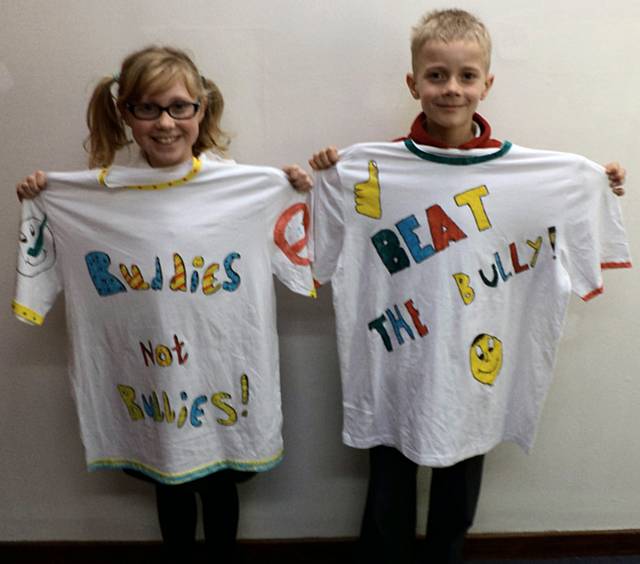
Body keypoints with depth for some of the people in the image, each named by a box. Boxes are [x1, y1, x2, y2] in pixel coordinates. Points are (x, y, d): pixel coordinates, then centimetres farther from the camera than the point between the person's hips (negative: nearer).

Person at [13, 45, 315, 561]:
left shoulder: (242, 184, -10)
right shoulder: (100, 190, -4)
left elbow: (292, 258, -2)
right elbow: (60, 267, 10)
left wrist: (303, 198, -13)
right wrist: (35, 207, -2)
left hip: (222, 374, -1)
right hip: (149, 379, 2)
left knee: (219, 485, 19)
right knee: (170, 488, 23)